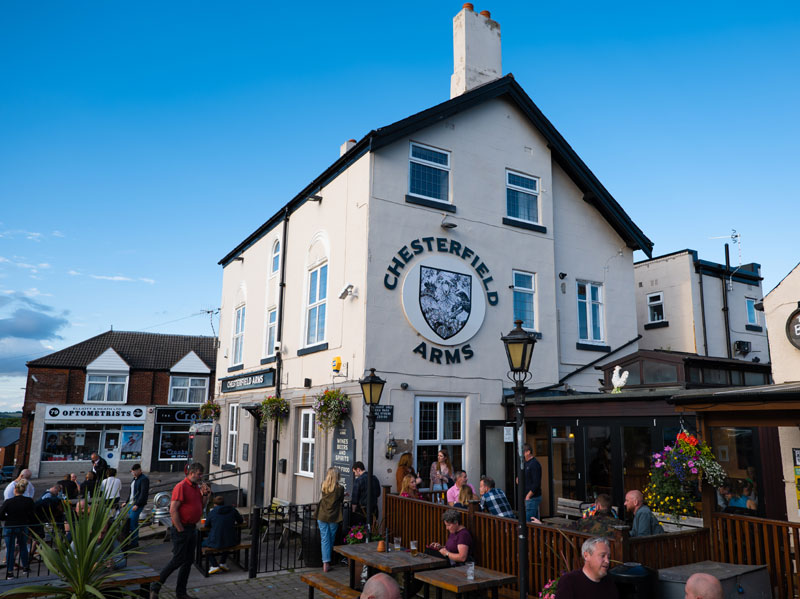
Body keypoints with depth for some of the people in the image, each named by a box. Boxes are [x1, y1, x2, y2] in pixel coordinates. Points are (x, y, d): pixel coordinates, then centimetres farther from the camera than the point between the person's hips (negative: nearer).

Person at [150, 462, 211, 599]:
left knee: (188, 560, 11)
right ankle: (155, 587, 11)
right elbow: (173, 510, -20)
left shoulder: (197, 487, 11)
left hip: (192, 528, 8)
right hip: (181, 529, -8)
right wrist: (180, 530, -18)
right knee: (178, 560, -5)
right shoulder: (181, 487, -15)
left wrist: (205, 495, 2)